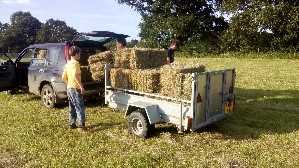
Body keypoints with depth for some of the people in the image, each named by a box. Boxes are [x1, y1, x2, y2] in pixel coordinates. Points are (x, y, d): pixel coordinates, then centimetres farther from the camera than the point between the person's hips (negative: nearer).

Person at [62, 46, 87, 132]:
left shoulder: (68, 64, 13)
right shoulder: (75, 63, -14)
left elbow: (64, 77, 17)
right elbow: (75, 75, -29)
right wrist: (82, 86, -27)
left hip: (69, 88, 9)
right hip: (75, 88, -9)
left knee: (72, 107, 16)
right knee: (80, 108, -4)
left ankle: (71, 124, 22)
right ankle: (81, 126, -3)